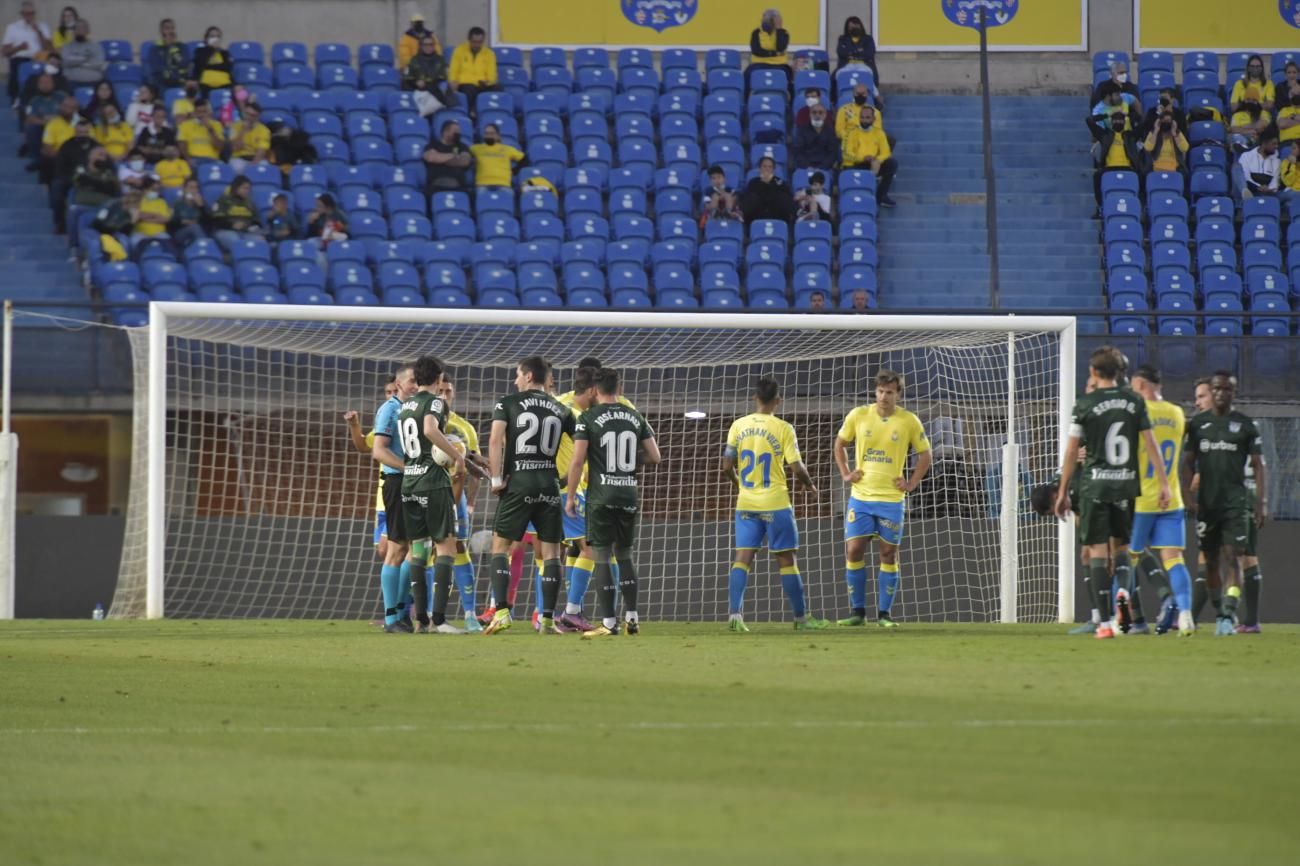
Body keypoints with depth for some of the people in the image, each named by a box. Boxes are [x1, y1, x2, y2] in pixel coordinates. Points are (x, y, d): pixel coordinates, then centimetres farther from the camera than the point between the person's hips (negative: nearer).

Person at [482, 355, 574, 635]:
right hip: (549, 484, 2)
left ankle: (502, 612, -8)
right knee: (551, 551, 6)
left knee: (501, 545, 6)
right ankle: (548, 619, 1)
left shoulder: (508, 404, 2)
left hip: (518, 483, -2)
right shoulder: (561, 410, 11)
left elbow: (495, 441, -10)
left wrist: (496, 479, -8)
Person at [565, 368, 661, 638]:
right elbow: (654, 457, 9)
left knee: (602, 557, -1)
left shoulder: (588, 419, -6)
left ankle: (609, 622, -5)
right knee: (625, 555, 16)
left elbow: (578, 462, -10)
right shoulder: (635, 418, 7)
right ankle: (632, 616, 11)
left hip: (601, 496, -4)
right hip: (629, 494, 4)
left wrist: (571, 497, -1)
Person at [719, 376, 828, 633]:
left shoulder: (738, 426, 2)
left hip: (746, 503, 3)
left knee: (743, 558, 1)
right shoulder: (783, 429, -8)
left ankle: (734, 613, -15)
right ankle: (801, 617, 13)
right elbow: (797, 468, -10)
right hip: (775, 503, -3)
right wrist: (808, 484, 11)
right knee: (786, 560, 6)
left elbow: (727, 466, 2)